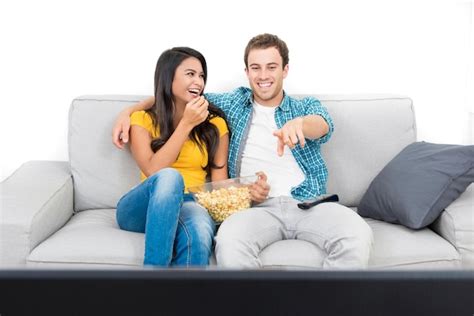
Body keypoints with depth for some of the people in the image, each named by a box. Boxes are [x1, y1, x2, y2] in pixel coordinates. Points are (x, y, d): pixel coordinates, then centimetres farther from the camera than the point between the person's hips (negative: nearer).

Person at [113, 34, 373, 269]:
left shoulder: (306, 106, 18)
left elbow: (323, 125, -6)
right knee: (228, 243, -36)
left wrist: (298, 123, -32)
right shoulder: (234, 103, 22)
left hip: (308, 203, 0)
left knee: (357, 236, -32)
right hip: (259, 207, 0)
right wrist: (130, 110, 14)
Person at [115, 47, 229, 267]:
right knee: (168, 177, -36)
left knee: (198, 232, -38)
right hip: (141, 209, 0)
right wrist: (186, 124, -11)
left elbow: (219, 182, 5)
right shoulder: (142, 119, 7)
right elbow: (153, 171, -10)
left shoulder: (215, 123, 11)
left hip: (190, 205, 0)